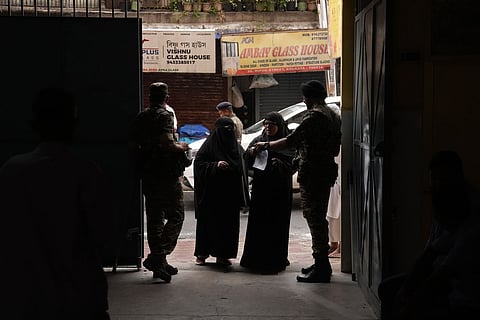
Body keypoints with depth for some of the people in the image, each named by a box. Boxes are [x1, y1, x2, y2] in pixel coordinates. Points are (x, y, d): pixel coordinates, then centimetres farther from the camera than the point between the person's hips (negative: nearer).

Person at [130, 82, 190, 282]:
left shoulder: (140, 117, 10)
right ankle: (157, 257, -15)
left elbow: (134, 143, 13)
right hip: (166, 174, -7)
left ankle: (159, 264, 15)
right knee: (176, 215, -1)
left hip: (147, 174, 7)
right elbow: (167, 142, -24)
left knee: (154, 217, 11)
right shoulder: (164, 116, -11)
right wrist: (180, 147, -6)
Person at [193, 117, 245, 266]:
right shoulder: (210, 145, -5)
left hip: (229, 194, 5)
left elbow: (239, 168, 16)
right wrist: (216, 165, -22)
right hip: (211, 193, -5)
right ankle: (202, 253, 11)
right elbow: (198, 163, -10)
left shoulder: (233, 145, 11)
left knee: (228, 223, 3)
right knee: (208, 222, 0)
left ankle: (222, 254, 11)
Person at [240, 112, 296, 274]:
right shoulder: (258, 141, 9)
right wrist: (250, 154, -13)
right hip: (260, 189, 3)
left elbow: (292, 166, -4)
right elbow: (247, 164, 7)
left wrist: (279, 163, -21)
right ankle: (256, 259, 11)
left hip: (280, 192, -3)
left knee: (276, 225, -1)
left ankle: (274, 260, 6)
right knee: (257, 224, 2)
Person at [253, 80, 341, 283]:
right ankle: (322, 264, 24)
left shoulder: (314, 116, -16)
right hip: (326, 172, 10)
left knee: (315, 219, -7)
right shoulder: (333, 116, 14)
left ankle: (321, 268, -5)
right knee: (319, 218, 17)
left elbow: (291, 141, -16)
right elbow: (335, 149, 20)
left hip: (312, 174, -10)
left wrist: (266, 146, -5)